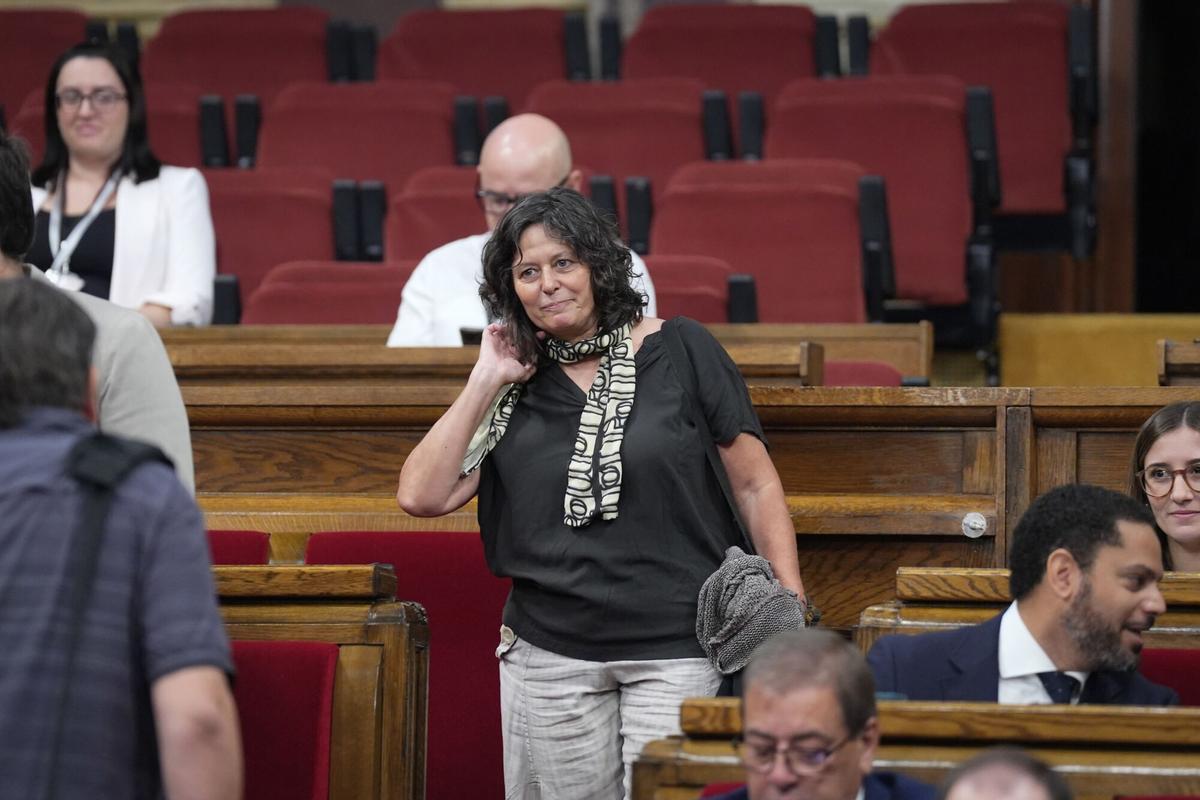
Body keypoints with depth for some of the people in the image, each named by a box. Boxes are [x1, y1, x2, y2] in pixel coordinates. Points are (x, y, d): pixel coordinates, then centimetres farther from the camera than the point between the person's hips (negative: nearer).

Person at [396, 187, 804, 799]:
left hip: (680, 650, -3)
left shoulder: (681, 352, 2)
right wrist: (486, 381, -1)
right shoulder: (516, 390, 9)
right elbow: (421, 495, -1)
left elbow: (756, 485, 3)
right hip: (552, 653, 3)